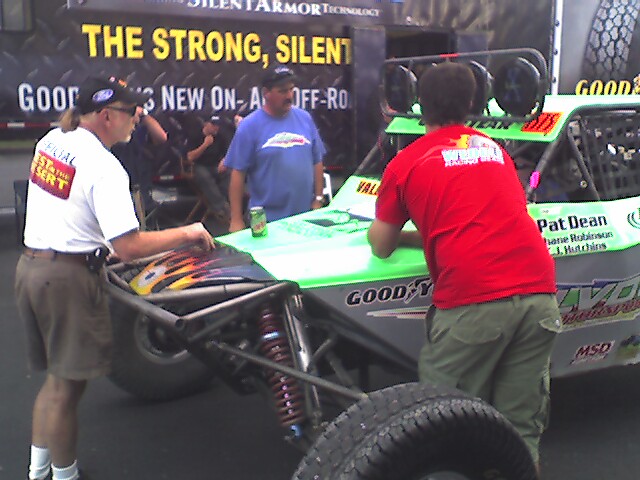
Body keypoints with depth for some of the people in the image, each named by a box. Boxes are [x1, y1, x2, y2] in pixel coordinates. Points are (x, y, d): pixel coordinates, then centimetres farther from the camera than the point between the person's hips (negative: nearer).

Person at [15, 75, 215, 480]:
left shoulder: (51, 140, 7)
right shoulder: (104, 167, -18)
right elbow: (128, 247, -24)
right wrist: (186, 234, -13)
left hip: (30, 267, 9)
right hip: (70, 278, -9)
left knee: (58, 377, 21)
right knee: (68, 387, 5)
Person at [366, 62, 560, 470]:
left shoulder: (407, 162, 10)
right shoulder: (495, 149, 22)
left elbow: (381, 246, 15)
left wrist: (399, 231, 37)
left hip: (473, 302, -5)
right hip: (540, 291, 5)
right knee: (522, 427, 13)